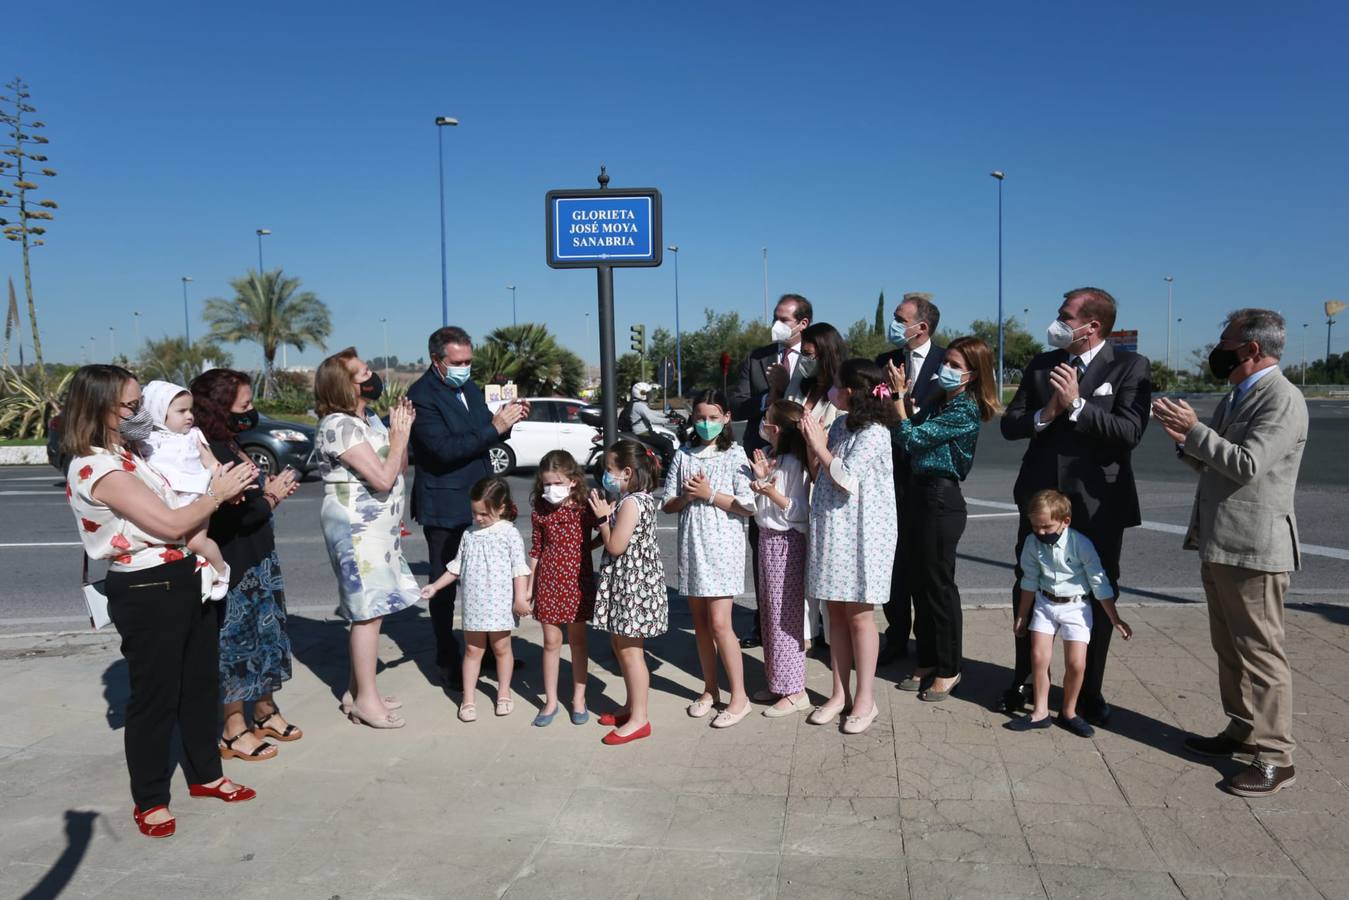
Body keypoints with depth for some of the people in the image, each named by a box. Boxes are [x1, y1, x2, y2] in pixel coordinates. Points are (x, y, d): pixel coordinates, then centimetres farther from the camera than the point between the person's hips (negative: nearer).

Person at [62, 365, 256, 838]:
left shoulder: (126, 457, 12)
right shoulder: (97, 467, -19)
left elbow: (172, 508, 14)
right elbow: (170, 523, -21)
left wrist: (217, 490, -2)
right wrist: (217, 495, -9)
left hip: (183, 580, 10)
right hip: (145, 592, -9)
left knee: (200, 683, 19)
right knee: (154, 696, 4)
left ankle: (205, 774, 36)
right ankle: (149, 800, 22)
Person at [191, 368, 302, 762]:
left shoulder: (233, 446, 8)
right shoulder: (211, 454, -21)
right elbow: (240, 515, -29)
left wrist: (271, 489, -4)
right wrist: (271, 495, -17)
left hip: (260, 560, 9)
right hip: (234, 568, -9)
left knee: (265, 635, 18)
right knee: (235, 642, 3)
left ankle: (265, 710, 34)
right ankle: (234, 728, 17)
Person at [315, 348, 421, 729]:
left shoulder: (369, 420, 11)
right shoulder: (340, 425, -17)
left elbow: (399, 469, 13)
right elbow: (383, 479, -23)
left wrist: (401, 430, 0)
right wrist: (399, 435, -12)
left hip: (375, 526, 9)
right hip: (357, 528, -9)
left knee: (368, 610, 13)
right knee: (369, 611, -5)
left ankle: (357, 690, 23)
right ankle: (367, 700, 3)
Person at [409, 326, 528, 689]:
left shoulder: (469, 387, 8)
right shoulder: (421, 396, -16)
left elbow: (484, 437, 16)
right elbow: (444, 448, -26)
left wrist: (506, 420, -5)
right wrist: (495, 427, -28)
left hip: (479, 502, 7)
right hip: (445, 507, -7)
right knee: (444, 586, 6)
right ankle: (448, 662, 19)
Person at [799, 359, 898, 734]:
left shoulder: (874, 432, -14)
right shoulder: (840, 424, 9)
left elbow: (847, 478, -21)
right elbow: (819, 475, 11)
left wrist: (819, 446, -13)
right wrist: (811, 443, -3)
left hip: (861, 533, -7)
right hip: (831, 530, 7)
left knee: (859, 615, 1)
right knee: (836, 611, 12)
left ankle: (865, 700, 13)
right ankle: (840, 694, 23)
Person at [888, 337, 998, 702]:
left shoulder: (965, 411, -14)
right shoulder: (938, 401, 11)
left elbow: (912, 439, -18)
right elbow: (910, 445, 9)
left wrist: (899, 395, -13)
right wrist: (901, 397, 4)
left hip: (941, 498, -9)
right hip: (918, 493, 9)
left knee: (939, 585, 1)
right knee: (919, 582, 14)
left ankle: (948, 669, 15)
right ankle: (927, 661, 27)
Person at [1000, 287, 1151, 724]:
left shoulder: (1131, 367, -6)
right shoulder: (1041, 365, 7)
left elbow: (1130, 432, -17)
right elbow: (1009, 424, 4)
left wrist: (1076, 405, -21)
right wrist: (1044, 414, -15)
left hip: (1098, 503, -3)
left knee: (1097, 597, 8)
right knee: (1028, 591, 11)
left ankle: (1090, 691, 23)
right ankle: (1023, 680, 27)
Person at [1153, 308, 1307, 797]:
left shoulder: (1282, 399, -14)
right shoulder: (1236, 397, 15)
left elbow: (1247, 465, -23)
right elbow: (1211, 462, 19)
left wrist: (1195, 430, -17)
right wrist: (1186, 439, 0)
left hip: (1253, 549, -10)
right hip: (1219, 544, 10)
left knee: (1259, 652, -3)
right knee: (1229, 648, 18)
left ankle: (1273, 757, 6)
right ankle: (1242, 731, 31)